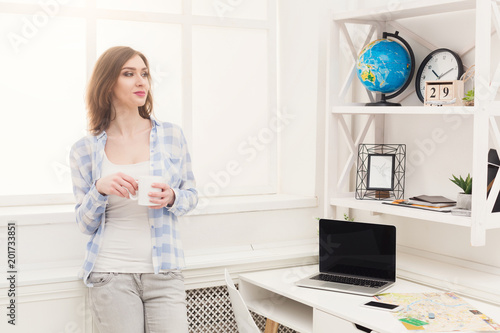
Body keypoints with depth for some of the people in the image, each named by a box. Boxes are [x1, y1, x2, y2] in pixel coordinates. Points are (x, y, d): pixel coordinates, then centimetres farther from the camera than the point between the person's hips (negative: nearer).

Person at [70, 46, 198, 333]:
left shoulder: (172, 135, 3)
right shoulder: (85, 150, 2)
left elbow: (192, 195, 12)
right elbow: (85, 224, 6)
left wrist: (171, 198, -11)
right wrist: (100, 189, -14)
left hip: (165, 272, 1)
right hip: (111, 274, 0)